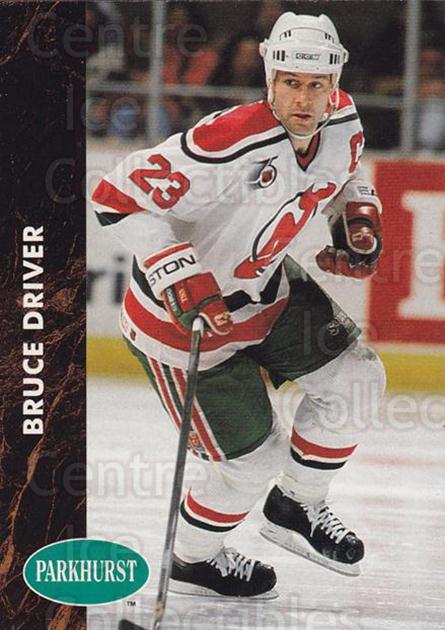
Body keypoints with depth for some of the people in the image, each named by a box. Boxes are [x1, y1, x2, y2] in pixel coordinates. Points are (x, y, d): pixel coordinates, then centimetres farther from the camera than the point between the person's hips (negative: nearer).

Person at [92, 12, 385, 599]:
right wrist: (181, 281, -37)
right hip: (178, 312, -7)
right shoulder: (230, 144, -35)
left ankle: (297, 507, 24)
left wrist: (359, 220, -3)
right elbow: (119, 197, -31)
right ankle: (192, 560, 25)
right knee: (252, 456, -3)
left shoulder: (341, 121, -10)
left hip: (265, 283, 8)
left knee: (355, 379, 1)